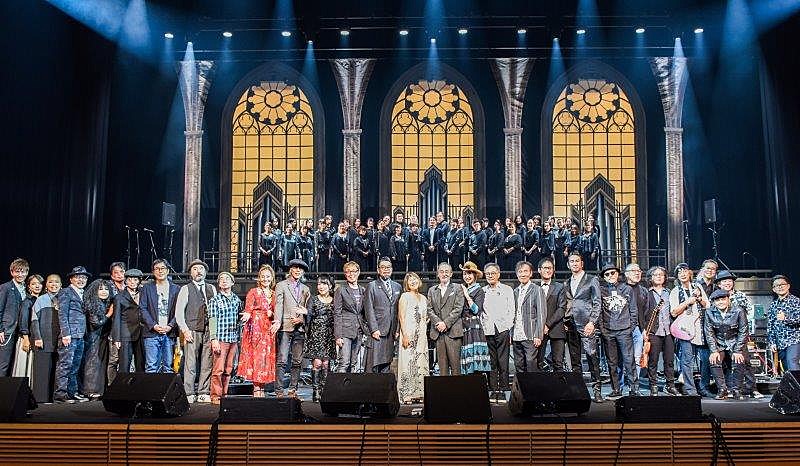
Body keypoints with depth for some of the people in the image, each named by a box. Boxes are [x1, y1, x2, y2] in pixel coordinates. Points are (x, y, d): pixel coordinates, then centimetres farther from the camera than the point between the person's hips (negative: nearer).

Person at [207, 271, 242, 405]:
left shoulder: (237, 299, 14)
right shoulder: (215, 299, 1)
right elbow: (212, 320, -5)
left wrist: (239, 338, 12)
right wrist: (213, 339, -13)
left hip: (233, 339, 5)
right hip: (220, 338, -4)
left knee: (228, 369, 6)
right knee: (218, 369, -7)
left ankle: (224, 394, 14)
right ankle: (215, 396, -1)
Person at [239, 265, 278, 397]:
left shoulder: (274, 294, 17)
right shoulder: (253, 292, 6)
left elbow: (277, 312, 13)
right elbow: (248, 310, -2)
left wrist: (277, 321, -8)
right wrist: (247, 316, -24)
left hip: (269, 330, 4)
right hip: (256, 328, -4)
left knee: (267, 357, 1)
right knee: (256, 356, -9)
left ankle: (261, 388, 6)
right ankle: (256, 389, -7)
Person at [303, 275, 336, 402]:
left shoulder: (334, 301, 10)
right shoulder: (313, 300, 5)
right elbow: (309, 316, -1)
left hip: (329, 336, 2)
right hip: (316, 334, -2)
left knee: (326, 363, 1)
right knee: (317, 362, -10)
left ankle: (324, 390, 6)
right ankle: (315, 391, -7)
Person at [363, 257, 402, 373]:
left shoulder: (397, 287, 16)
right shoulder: (372, 286, 3)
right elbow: (369, 310, -4)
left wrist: (397, 329, 8)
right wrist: (374, 329, -12)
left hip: (391, 332, 5)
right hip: (376, 330, -4)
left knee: (386, 363, 6)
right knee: (373, 364, -8)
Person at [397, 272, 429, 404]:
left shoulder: (423, 298, 17)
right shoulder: (405, 297, -1)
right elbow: (401, 317, -7)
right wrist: (405, 335, -16)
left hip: (421, 335, 6)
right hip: (409, 333, -6)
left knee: (420, 364, 4)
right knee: (408, 363, -8)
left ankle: (418, 392, 9)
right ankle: (407, 394, -5)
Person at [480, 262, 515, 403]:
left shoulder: (507, 290, 10)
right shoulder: (482, 291, 15)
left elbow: (511, 311, 6)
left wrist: (508, 327, -3)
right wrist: (482, 326, 2)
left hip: (502, 330, -2)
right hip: (487, 331, 2)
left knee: (503, 362, -5)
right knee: (491, 362, 1)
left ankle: (502, 391, -1)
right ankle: (492, 391, 5)